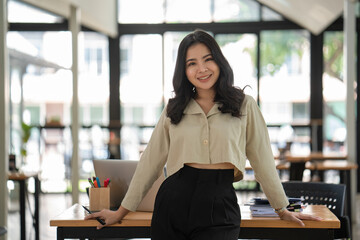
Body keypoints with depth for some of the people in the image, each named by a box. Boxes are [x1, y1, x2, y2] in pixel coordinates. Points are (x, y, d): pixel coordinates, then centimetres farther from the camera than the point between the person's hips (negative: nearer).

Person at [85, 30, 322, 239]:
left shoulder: (245, 106, 5)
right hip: (173, 204, 2)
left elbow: (262, 159, 10)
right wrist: (122, 211, 13)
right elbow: (151, 161, 13)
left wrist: (282, 209, 15)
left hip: (219, 207, -2)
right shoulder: (174, 110, 10)